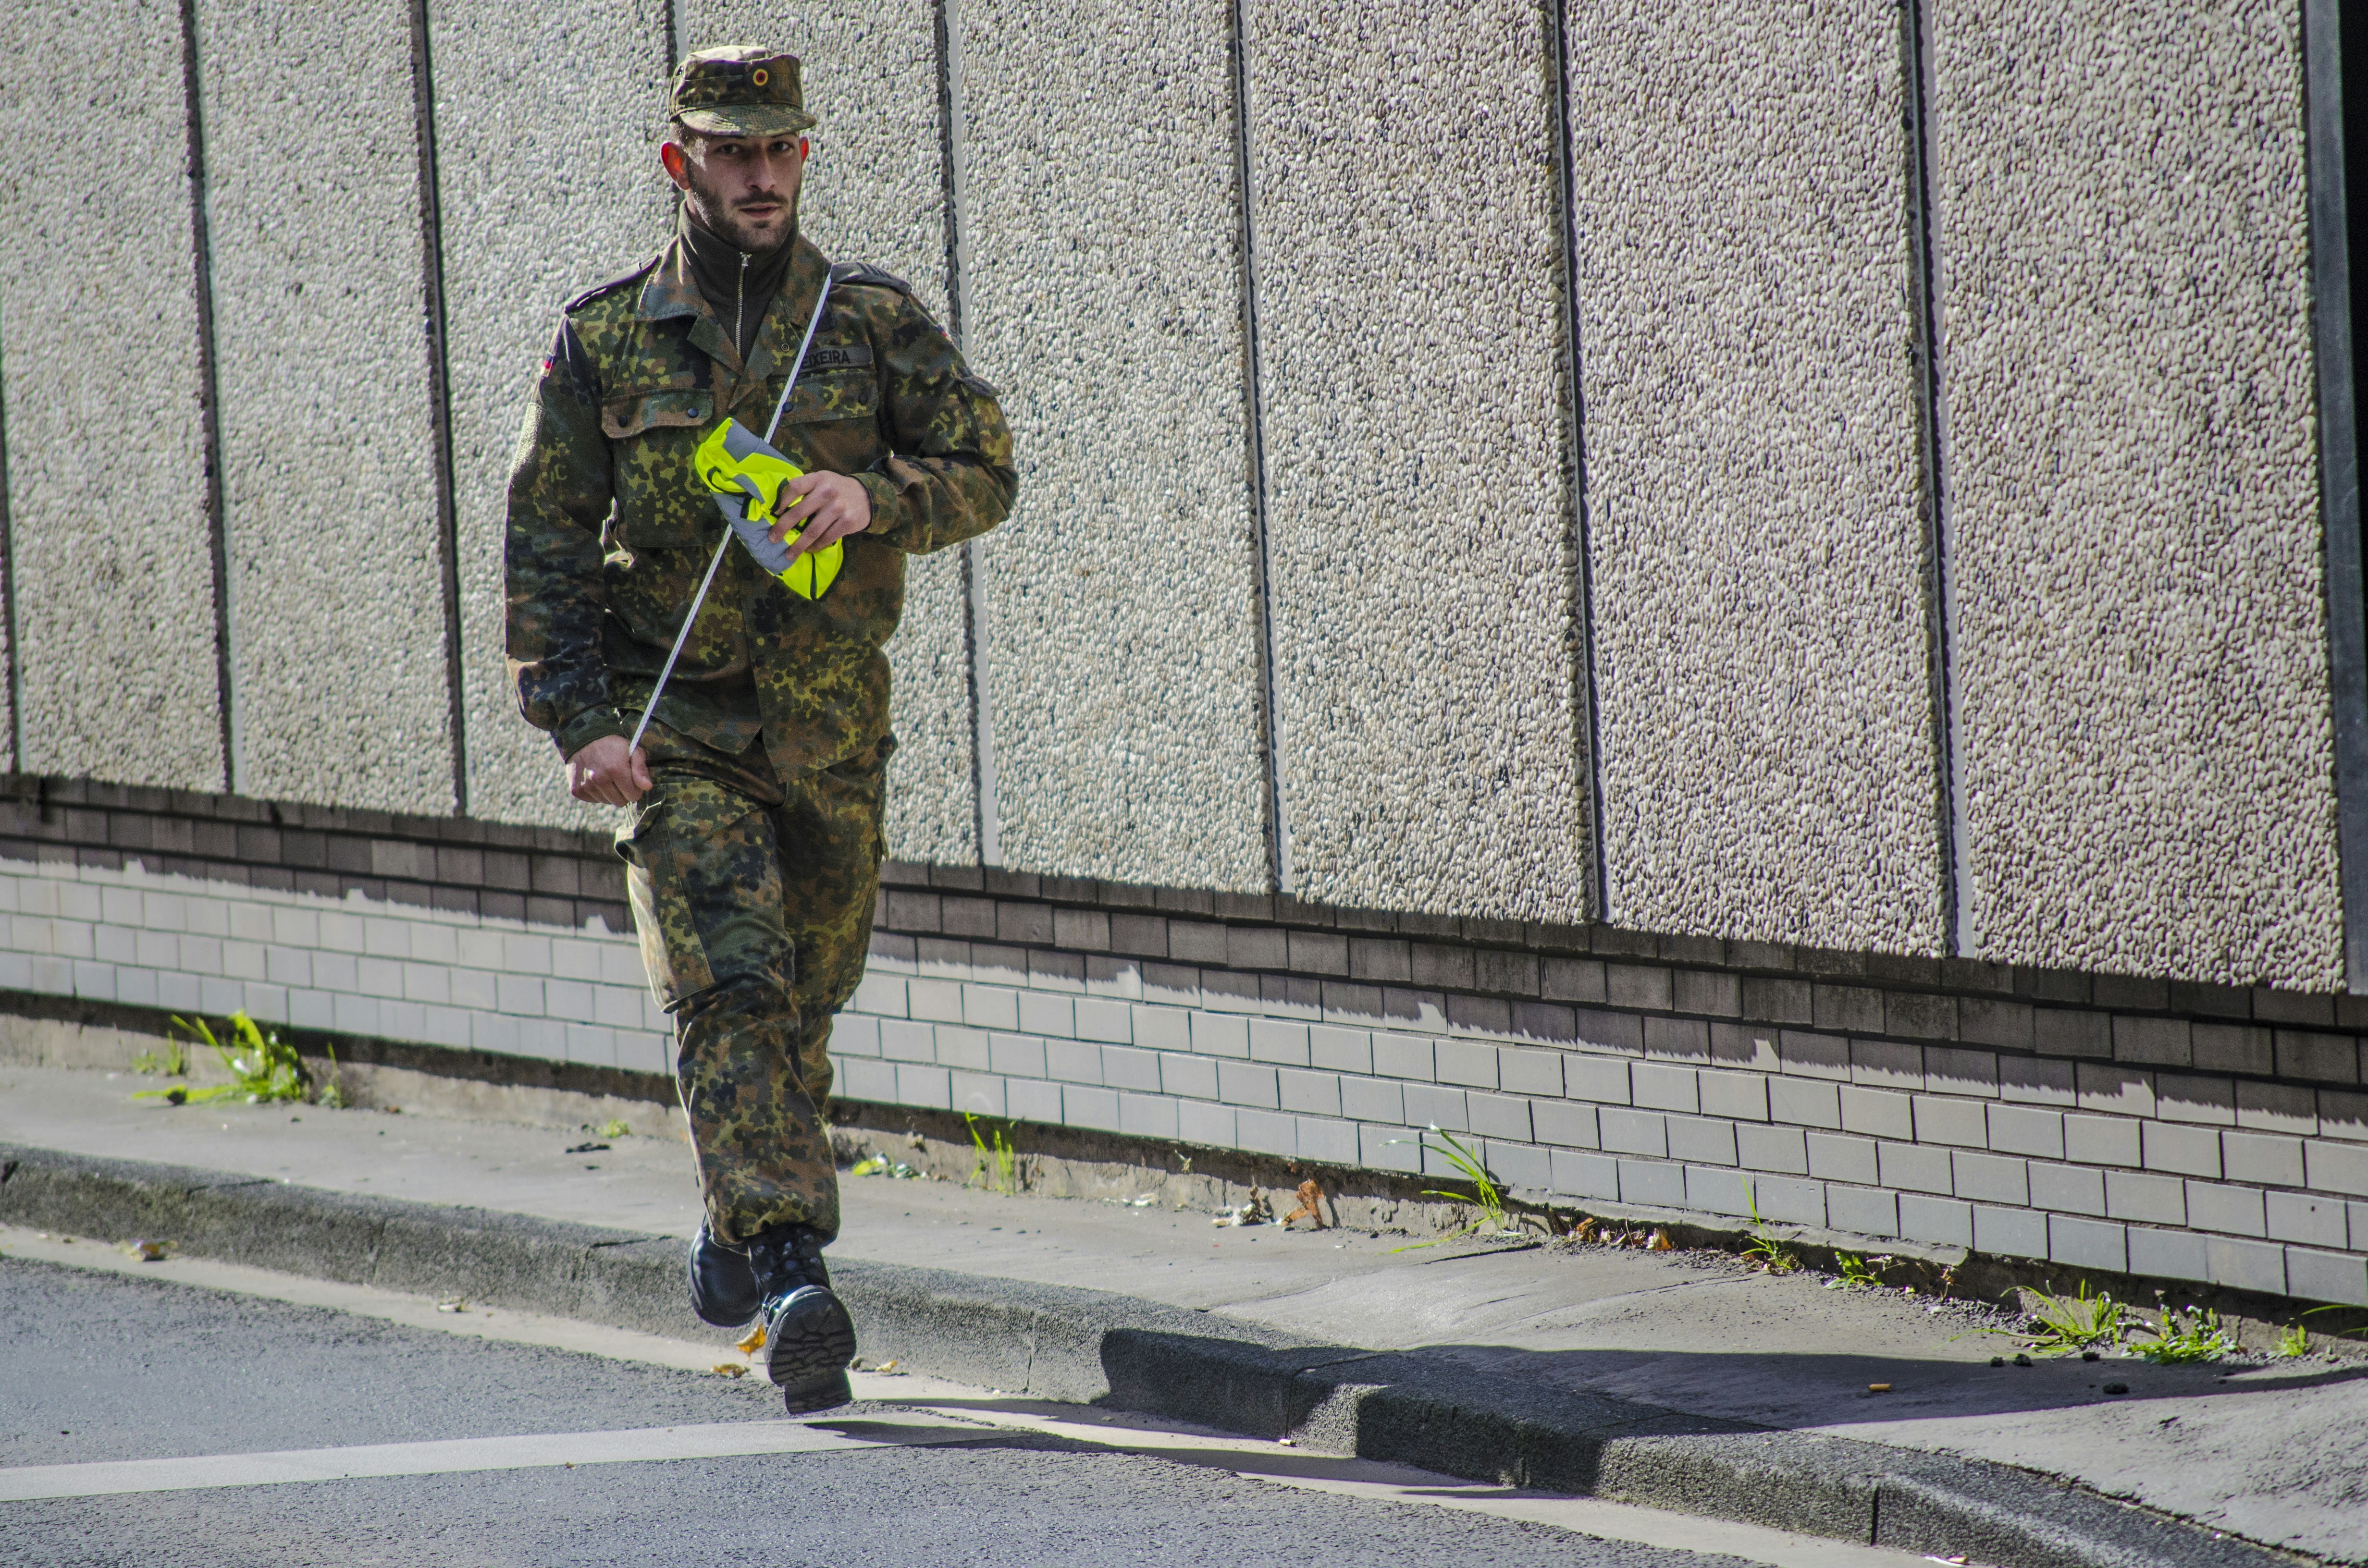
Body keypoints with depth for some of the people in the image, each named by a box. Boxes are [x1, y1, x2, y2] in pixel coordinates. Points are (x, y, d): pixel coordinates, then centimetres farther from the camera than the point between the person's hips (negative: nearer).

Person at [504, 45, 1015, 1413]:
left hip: (831, 730, 2)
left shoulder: (877, 323, 3)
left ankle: (738, 1234, 36)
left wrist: (871, 499, -20)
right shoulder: (605, 341, 1)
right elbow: (545, 543, 1)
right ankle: (794, 1278, -26)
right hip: (676, 724, -2)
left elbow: (986, 473, 2)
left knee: (805, 1002, 13)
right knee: (732, 991, -17)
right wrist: (581, 722, -10)